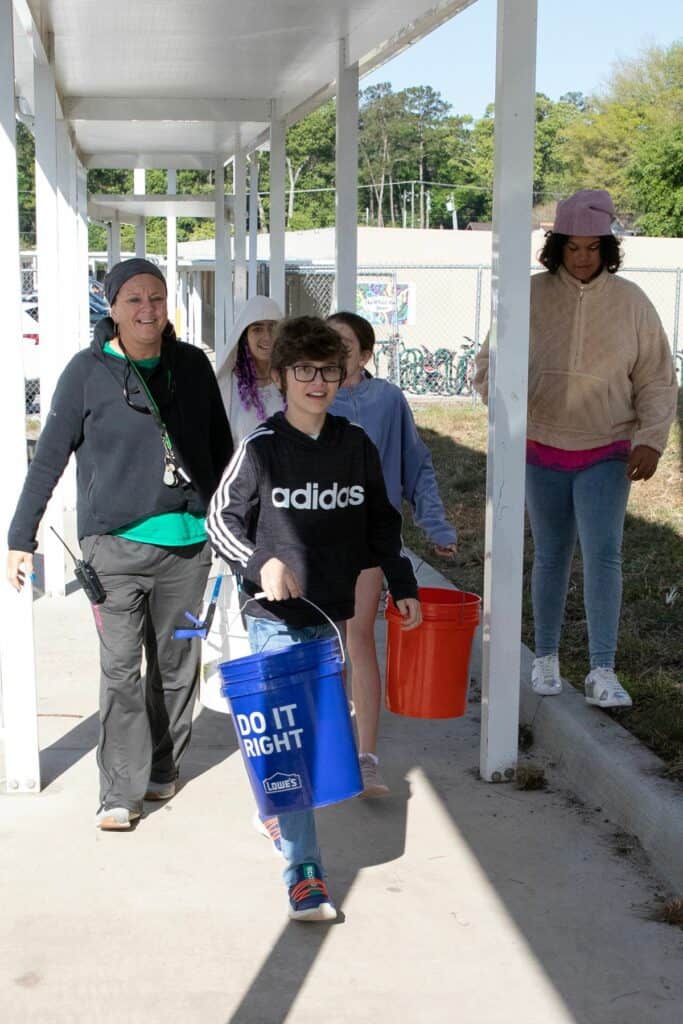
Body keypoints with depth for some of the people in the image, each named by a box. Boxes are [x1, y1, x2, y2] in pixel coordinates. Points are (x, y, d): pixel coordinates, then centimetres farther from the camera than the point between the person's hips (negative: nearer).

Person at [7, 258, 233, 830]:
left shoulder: (192, 366, 7)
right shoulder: (89, 371, -2)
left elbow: (221, 449, 16)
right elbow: (50, 458, 1)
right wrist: (21, 539, 1)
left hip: (187, 543, 3)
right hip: (115, 542, -3)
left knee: (177, 664, 11)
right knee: (120, 667, -6)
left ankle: (162, 769, 28)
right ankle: (121, 790, 3)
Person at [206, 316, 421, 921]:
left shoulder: (356, 446, 4)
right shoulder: (261, 449, -6)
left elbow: (382, 524, 14)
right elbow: (221, 520, -2)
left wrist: (404, 587, 13)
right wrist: (262, 562, -18)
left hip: (333, 613, 4)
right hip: (275, 620, -4)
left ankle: (281, 814, 38)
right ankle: (304, 869, -4)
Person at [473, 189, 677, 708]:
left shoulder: (630, 301, -3)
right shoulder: (532, 296, -5)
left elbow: (657, 380, 3)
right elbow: (491, 364, 2)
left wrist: (651, 440, -9)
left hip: (606, 454, -1)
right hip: (543, 450, 1)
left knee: (603, 554, -12)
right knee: (551, 557, 10)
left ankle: (603, 672, -7)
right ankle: (546, 658, 26)